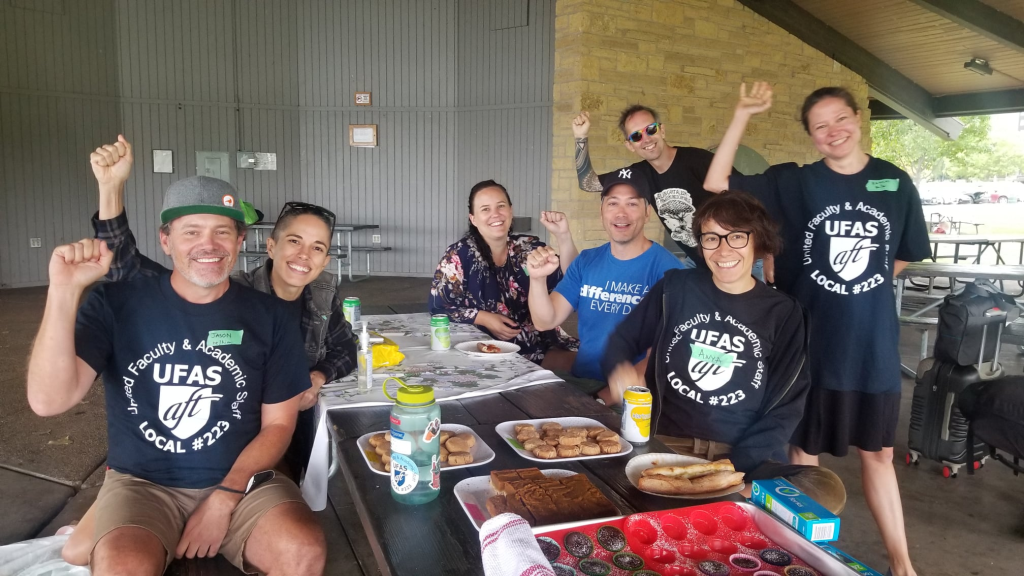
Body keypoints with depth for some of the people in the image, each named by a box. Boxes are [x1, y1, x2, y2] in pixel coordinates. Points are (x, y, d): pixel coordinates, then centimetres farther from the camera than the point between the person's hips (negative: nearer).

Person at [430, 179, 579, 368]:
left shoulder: (530, 247, 4)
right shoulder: (459, 255, -5)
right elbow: (439, 306, -4)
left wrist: (563, 236, -17)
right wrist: (484, 318, -15)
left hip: (540, 342, 3)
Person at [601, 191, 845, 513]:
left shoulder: (783, 313, 6)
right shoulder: (676, 288, 6)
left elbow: (785, 408, 2)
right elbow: (622, 341, 15)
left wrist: (732, 466, -12)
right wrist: (620, 369, -11)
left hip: (746, 458, 1)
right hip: (665, 446, -1)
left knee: (827, 490, -27)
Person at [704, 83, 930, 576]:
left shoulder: (896, 184, 2)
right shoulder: (794, 182, -6)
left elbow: (907, 256, 14)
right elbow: (716, 185, -15)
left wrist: (859, 280, 3)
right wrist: (742, 115, -19)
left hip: (874, 341, 2)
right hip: (810, 340, -2)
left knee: (877, 453, 16)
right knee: (805, 451, 12)